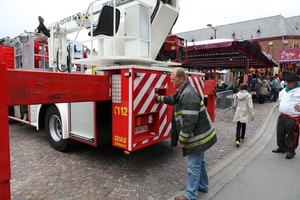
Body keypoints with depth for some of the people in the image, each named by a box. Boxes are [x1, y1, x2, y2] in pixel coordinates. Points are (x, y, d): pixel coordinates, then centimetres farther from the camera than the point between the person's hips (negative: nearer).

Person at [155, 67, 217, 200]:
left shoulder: (189, 95, -27)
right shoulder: (182, 92, 7)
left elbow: (190, 121, -30)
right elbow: (172, 99, 30)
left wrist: (182, 139, -22)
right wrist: (158, 98, 41)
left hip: (197, 136, -11)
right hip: (198, 135, 11)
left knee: (193, 166, 1)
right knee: (199, 161, 24)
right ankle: (203, 186, 42)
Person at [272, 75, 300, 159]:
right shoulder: (285, 90, 9)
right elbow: (280, 94, 32)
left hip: (293, 118, -7)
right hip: (282, 116, 8)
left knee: (291, 135, 4)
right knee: (280, 133, 17)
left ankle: (291, 151, 21)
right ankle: (282, 147, 35)